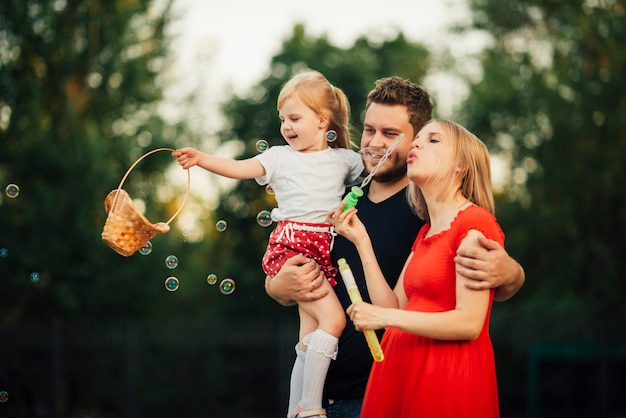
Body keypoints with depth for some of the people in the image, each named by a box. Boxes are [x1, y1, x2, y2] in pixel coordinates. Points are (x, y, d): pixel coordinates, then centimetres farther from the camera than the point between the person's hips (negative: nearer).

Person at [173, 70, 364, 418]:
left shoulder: (343, 159, 15)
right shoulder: (280, 157, 8)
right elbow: (239, 168, -3)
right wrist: (202, 159, -17)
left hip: (325, 250, 4)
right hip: (290, 245, -4)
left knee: (311, 334, 5)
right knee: (333, 318, -20)